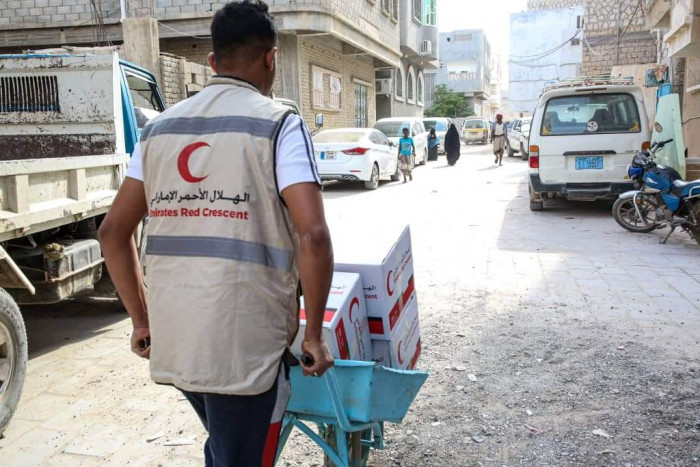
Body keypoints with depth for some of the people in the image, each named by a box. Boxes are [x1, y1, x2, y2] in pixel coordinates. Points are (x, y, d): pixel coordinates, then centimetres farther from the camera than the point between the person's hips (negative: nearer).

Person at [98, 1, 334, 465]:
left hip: (171, 340, 6)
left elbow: (113, 230, 11)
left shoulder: (161, 127, 10)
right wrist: (314, 334, -6)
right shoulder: (279, 124, -7)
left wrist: (141, 319, 17)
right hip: (245, 346, -6)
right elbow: (313, 235, -18)